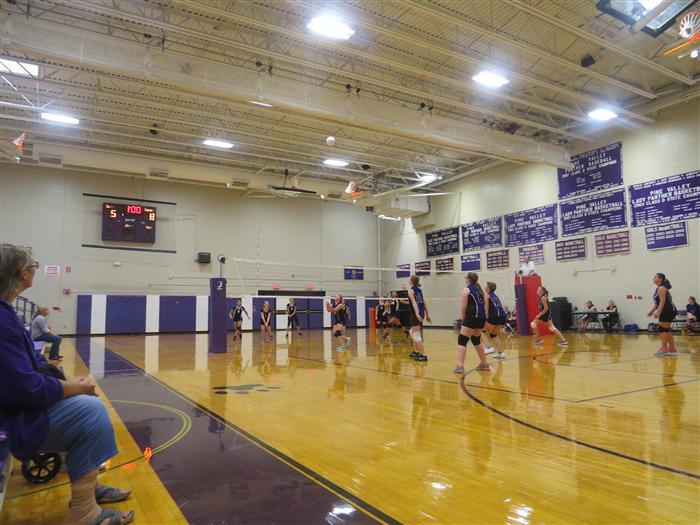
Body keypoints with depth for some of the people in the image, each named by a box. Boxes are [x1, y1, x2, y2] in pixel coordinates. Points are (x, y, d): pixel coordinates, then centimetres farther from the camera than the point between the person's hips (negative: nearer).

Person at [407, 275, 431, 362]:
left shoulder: (411, 290, -7)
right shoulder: (419, 290, 14)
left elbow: (414, 302, -21)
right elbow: (424, 303, 15)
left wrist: (417, 313, -32)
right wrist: (427, 315, 20)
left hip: (415, 314, -8)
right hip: (421, 313, 8)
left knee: (417, 335, -5)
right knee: (412, 332, 25)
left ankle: (423, 355, -9)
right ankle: (416, 351, 30)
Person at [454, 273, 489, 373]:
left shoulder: (466, 289, -4)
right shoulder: (479, 289, 18)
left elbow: (463, 307, -9)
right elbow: (484, 305, 16)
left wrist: (462, 319, 4)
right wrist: (483, 318, 18)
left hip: (472, 317, -8)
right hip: (482, 317, 8)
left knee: (462, 341, -5)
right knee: (476, 340, 23)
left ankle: (460, 366, -14)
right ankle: (484, 364, 29)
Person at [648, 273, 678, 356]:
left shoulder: (661, 288, -12)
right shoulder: (658, 288, 18)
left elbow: (662, 301, -21)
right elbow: (657, 303, 23)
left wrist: (658, 312, -27)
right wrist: (651, 311, 22)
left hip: (668, 311, -10)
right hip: (667, 312, 10)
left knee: (662, 329, -11)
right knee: (666, 330, 13)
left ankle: (664, 349, -11)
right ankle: (672, 349, 18)